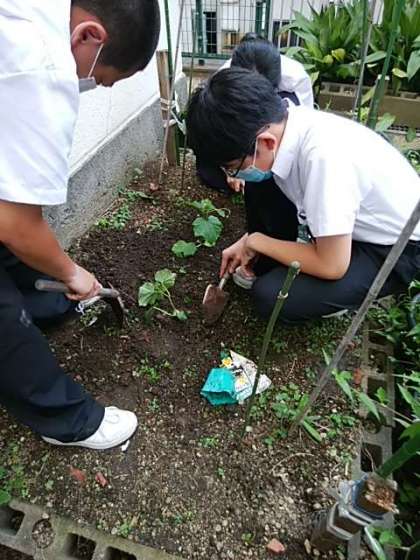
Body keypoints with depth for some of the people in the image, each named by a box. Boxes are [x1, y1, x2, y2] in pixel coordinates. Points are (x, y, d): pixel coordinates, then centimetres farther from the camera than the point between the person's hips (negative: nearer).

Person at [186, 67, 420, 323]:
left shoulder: (323, 155, -36)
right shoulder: (278, 125, -13)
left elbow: (332, 266, -28)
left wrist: (256, 241, -16)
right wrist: (248, 242, 2)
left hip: (395, 249, -7)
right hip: (354, 223, 7)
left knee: (270, 296, -24)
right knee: (258, 185, -7)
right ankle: (267, 266, 10)